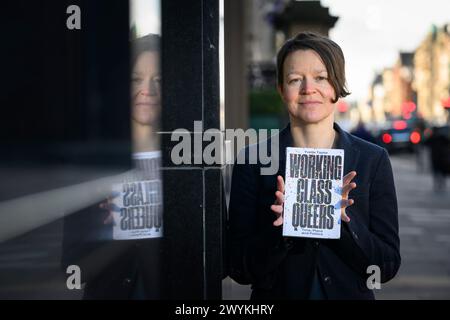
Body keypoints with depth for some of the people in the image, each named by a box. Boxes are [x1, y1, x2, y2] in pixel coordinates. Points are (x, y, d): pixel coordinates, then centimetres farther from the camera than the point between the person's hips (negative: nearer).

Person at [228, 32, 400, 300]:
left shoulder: (373, 160, -6)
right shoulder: (253, 160, -9)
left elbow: (387, 267, -8)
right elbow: (240, 270, -10)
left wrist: (341, 216, -23)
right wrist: (283, 227, -26)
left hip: (350, 293, 1)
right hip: (278, 295, -1)